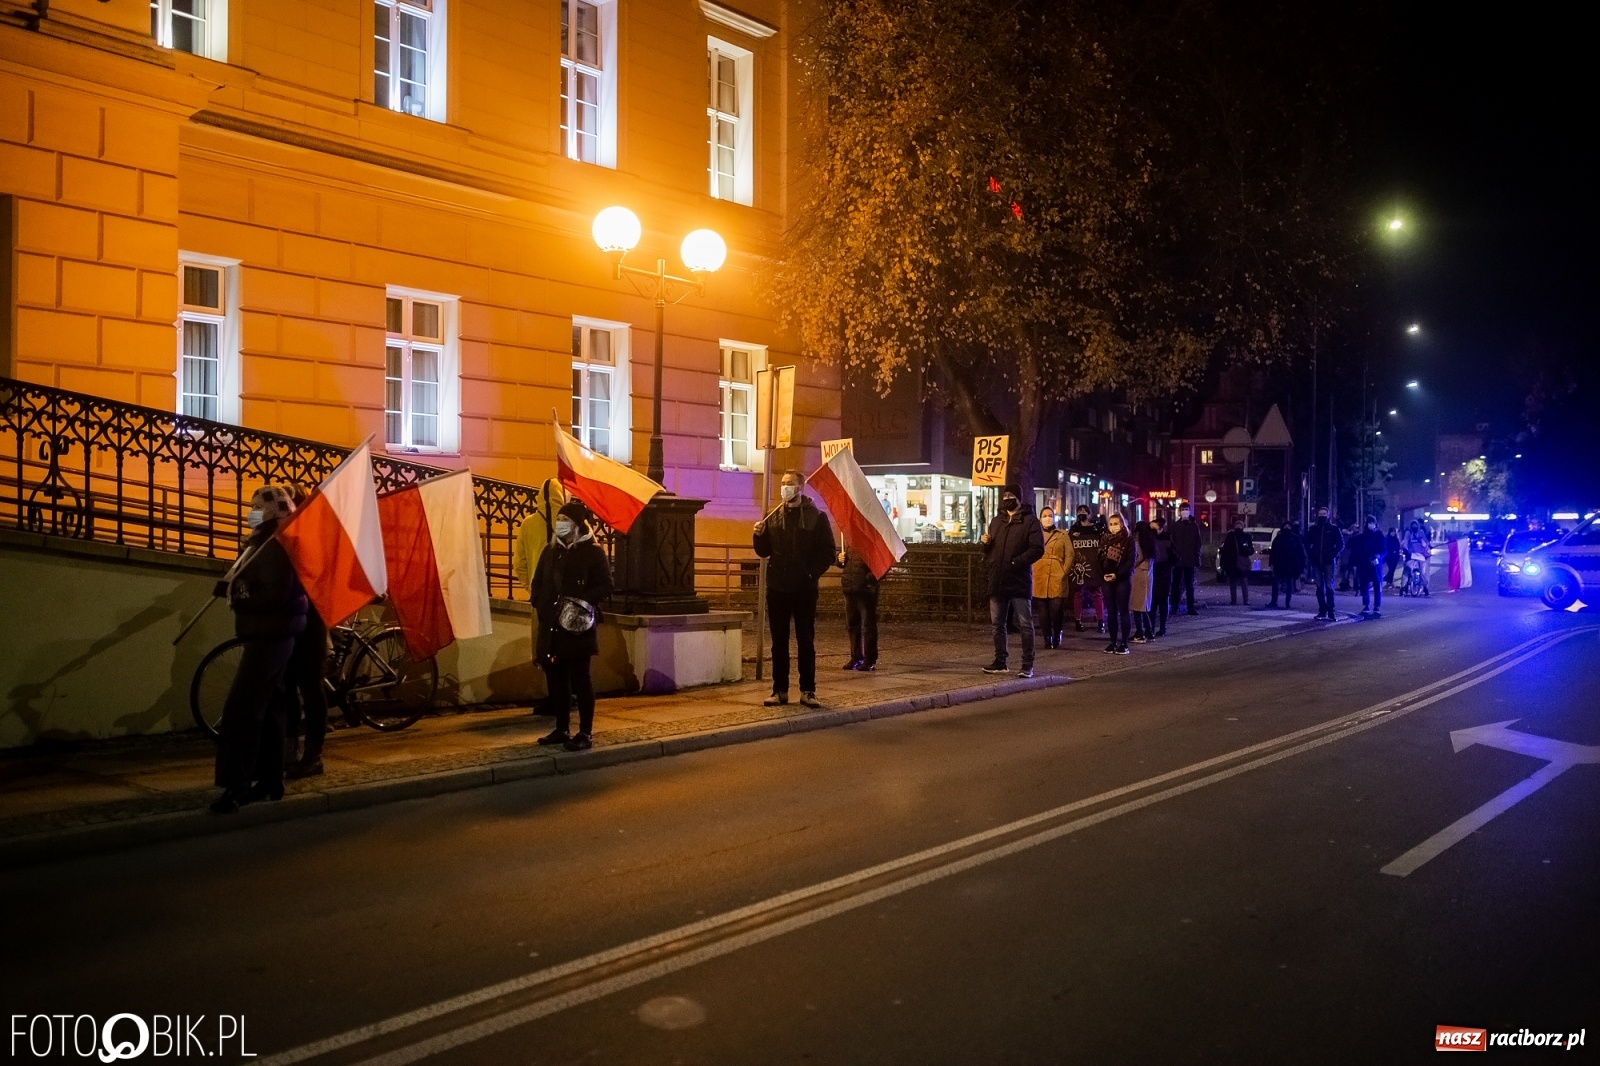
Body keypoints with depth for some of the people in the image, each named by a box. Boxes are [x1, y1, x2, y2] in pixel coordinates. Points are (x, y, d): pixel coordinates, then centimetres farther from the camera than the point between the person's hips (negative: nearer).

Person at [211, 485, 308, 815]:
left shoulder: (276, 548, -17)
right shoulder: (267, 546, 18)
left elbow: (275, 596, -27)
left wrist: (235, 592, -21)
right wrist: (233, 588, 5)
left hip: (270, 638, -11)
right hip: (268, 637, 11)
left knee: (240, 709, -14)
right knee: (267, 709, 13)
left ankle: (237, 787, -14)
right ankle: (271, 780, 20)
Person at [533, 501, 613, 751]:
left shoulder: (593, 552, -4)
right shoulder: (550, 552, 14)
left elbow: (605, 587, -9)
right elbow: (538, 583, 22)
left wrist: (584, 603, -20)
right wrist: (540, 605, 6)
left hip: (578, 627, -6)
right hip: (551, 628, 6)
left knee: (579, 680, -3)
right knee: (555, 679, 11)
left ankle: (585, 733, 3)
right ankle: (561, 729, 22)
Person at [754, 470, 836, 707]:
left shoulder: (816, 517, -1)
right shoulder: (773, 517, 10)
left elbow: (827, 554, -3)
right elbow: (764, 552, 14)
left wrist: (812, 574, -15)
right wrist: (759, 536, -5)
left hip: (804, 589, -3)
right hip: (777, 588, 4)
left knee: (806, 640, 2)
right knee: (779, 641, 7)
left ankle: (808, 690, 8)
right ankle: (780, 690, 13)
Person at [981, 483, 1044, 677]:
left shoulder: (1030, 521, -3)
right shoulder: (996, 521, 18)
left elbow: (1037, 549, -12)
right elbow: (989, 552, 24)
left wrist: (1016, 562, -21)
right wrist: (985, 543, 1)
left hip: (1020, 581, -6)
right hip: (997, 581, 6)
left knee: (1025, 624, -2)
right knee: (997, 624, 11)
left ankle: (1027, 665, 2)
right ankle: (1000, 662, 20)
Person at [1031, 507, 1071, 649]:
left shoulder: (1063, 536, 11)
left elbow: (1069, 556, 5)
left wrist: (1064, 572, -5)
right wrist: (1031, 573, -1)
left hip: (1057, 580, -1)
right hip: (1039, 579, 1)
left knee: (1057, 609, -8)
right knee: (1042, 611, 0)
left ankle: (1057, 635, 14)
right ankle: (1047, 638, 13)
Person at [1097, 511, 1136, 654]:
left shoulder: (1128, 540, -2)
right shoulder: (1105, 540, 12)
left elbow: (1130, 561, -8)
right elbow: (1100, 559, 10)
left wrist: (1117, 575, -17)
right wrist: (1103, 575, -7)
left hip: (1123, 579, -4)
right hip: (1107, 580, 4)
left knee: (1123, 611, -3)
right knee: (1110, 612, 6)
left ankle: (1124, 643, -2)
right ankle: (1113, 641, 10)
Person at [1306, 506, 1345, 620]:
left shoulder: (1334, 529, 4)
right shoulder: (1313, 529, 11)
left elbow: (1340, 545, 4)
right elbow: (1307, 544, 16)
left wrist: (1333, 555, -7)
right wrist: (1311, 555, 3)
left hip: (1329, 562, -3)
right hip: (1316, 562, 3)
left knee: (1329, 586, -9)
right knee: (1319, 587, 5)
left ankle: (1330, 612, -11)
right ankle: (1322, 611, 10)